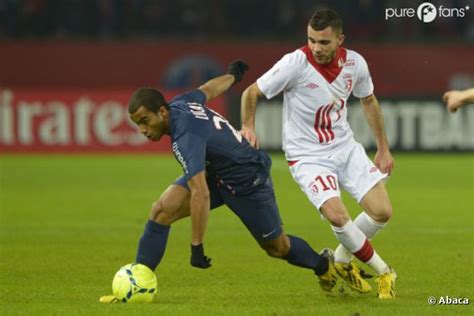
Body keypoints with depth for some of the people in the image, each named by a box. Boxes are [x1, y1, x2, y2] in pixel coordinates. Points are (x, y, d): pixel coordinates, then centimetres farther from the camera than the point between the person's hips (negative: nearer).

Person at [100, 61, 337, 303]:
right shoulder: (179, 103, -14)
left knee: (278, 248, 13)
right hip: (214, 173, 8)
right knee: (161, 211, -15)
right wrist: (232, 76, 32)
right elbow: (209, 90, 9)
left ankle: (324, 265, 44)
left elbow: (201, 194, -46)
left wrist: (196, 247, -45)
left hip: (248, 181, -8)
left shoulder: (186, 137, -38)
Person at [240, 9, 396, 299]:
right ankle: (384, 272, -3)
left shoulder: (355, 63, -7)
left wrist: (383, 148, 16)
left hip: (346, 147, 5)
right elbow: (252, 93, -9)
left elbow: (369, 101, 14)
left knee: (382, 211, -6)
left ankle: (343, 261, 21)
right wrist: (248, 127, -25)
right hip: (308, 156, -5)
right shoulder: (296, 63, -20)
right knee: (336, 215, -25)